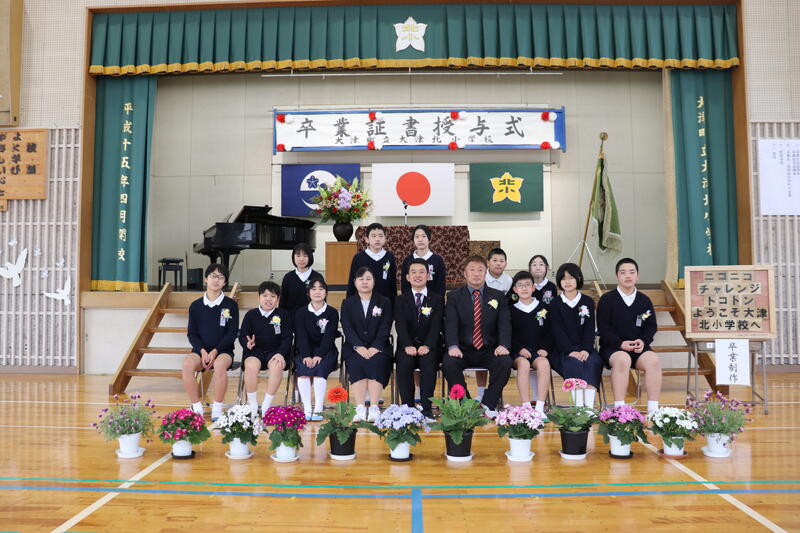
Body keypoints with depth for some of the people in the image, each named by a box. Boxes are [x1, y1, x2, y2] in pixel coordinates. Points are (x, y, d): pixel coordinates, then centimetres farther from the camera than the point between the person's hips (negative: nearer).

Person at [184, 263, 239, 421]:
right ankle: (197, 407, -18)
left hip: (223, 350, -2)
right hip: (201, 350, 2)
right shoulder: (195, 306, 8)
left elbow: (232, 333, -1)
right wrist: (202, 350, -11)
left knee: (220, 364, -37)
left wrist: (215, 351, -13)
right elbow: (192, 333, 7)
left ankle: (217, 408, -21)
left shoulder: (231, 305, 2)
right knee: (187, 364, -31)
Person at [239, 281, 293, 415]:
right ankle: (252, 406, -17)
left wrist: (280, 353, -15)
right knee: (251, 366, -33)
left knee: (277, 366, -34)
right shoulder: (251, 314, 11)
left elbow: (287, 338, 2)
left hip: (275, 350, 0)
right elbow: (242, 336, 10)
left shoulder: (284, 315, 8)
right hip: (255, 350, 1)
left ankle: (266, 406, -21)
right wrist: (247, 343, -15)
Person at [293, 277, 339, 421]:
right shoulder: (301, 312, 10)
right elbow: (301, 336, -3)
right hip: (304, 351, 1)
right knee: (303, 368, -29)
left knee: (320, 368, -31)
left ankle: (318, 410, -33)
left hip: (325, 351, -1)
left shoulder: (332, 313, 7)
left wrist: (319, 355, -21)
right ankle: (307, 410, -31)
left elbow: (329, 337, -6)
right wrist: (306, 356, -20)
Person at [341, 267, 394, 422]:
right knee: (356, 364, -31)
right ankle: (360, 409, -35)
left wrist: (375, 347, -15)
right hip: (354, 348, 0)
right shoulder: (347, 303, 15)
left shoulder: (384, 302, 13)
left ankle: (374, 409, -36)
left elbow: (385, 327, 1)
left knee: (376, 363, -31)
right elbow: (347, 328, 1)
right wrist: (358, 346, -16)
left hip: (378, 348, 0)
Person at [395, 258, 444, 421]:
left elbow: (436, 326, -3)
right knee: (404, 363, -32)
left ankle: (426, 408, -28)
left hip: (429, 347, 0)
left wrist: (427, 346, -21)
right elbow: (400, 325, -4)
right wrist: (408, 346, -22)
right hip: (407, 346, 1)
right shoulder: (401, 300, 11)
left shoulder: (437, 300, 10)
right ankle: (407, 407, -24)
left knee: (429, 362, -33)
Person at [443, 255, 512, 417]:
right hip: (463, 350, 0)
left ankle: (488, 405, -16)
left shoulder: (498, 296, 10)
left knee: (505, 362, -29)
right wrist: (453, 346, -25)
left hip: (490, 350, 1)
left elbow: (504, 324, 0)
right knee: (448, 362, -30)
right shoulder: (454, 296, 7)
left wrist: (503, 345, -20)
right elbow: (450, 324, -6)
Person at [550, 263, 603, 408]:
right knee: (574, 363, -32)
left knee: (593, 362, -29)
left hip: (585, 348, 2)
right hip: (564, 349, -2)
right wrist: (571, 351, -18)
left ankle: (589, 405, -33)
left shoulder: (588, 302, 11)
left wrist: (586, 350, -14)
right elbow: (557, 332, -4)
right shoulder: (555, 304, 5)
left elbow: (590, 329, 3)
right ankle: (579, 405, -35)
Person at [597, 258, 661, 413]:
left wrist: (643, 341, -9)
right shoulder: (607, 299, 1)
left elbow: (652, 326, 12)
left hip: (639, 347, 3)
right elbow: (603, 329, -3)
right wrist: (620, 343, -16)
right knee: (622, 359, -37)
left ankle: (653, 408, -23)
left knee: (654, 360, -28)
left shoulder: (644, 300, 12)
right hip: (612, 347, -3)